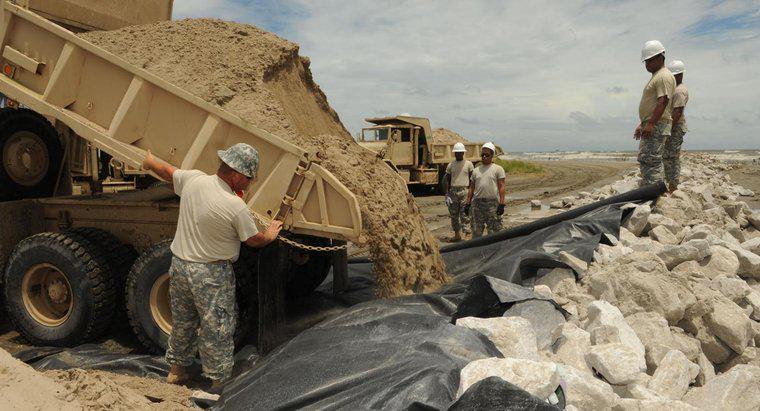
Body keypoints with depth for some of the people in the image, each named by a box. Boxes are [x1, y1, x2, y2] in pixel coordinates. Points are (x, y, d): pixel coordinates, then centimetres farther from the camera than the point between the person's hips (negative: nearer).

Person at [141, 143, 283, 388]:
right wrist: (270, 235, 14)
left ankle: (176, 370, 42)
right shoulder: (236, 207, -23)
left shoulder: (193, 179, -8)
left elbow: (166, 171, 13)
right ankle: (220, 381, 21)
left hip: (179, 264, 7)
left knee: (182, 322, 24)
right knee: (216, 331, 8)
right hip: (211, 275, -7)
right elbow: (254, 240, -8)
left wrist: (149, 163, 35)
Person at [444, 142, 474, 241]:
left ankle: (467, 232, -7)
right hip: (453, 191, 4)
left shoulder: (468, 164, 2)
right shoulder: (450, 165, 10)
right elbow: (446, 180, 10)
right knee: (453, 214, 7)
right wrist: (446, 194, 2)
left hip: (464, 191, -4)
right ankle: (457, 234, 17)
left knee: (465, 214, -8)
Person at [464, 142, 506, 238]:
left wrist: (501, 204, -13)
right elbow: (471, 188, 16)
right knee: (476, 230, 8)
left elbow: (501, 187, -4)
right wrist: (467, 203, 10)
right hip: (477, 202, 4)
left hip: (493, 203, -4)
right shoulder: (476, 170, 15)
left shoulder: (498, 169, 2)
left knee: (494, 230, -1)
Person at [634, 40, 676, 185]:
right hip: (650, 126, 11)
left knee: (652, 160, -14)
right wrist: (642, 124, 25)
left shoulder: (664, 77, -9)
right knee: (644, 160, 11)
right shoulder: (655, 76, 23)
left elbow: (663, 101, -21)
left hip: (657, 126, -11)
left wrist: (651, 124, -27)